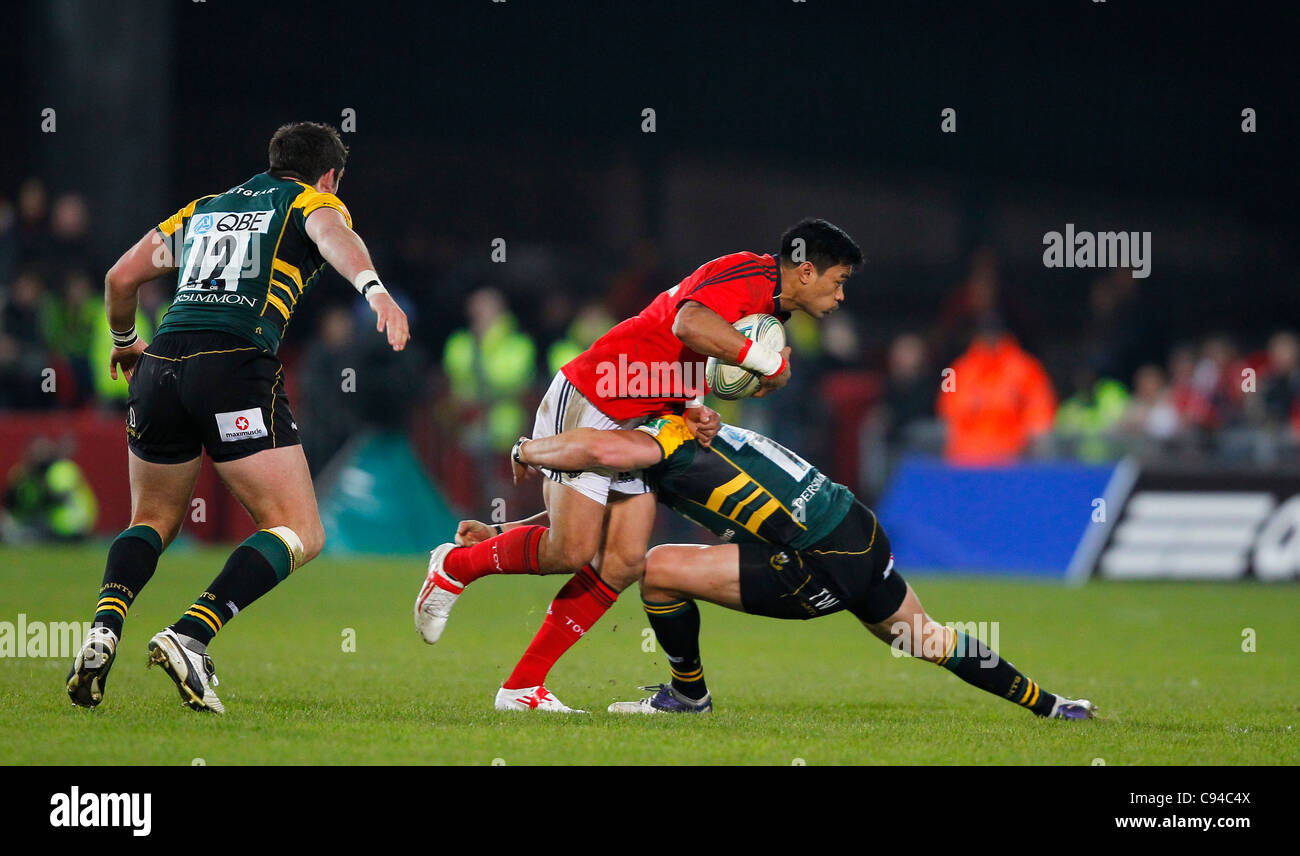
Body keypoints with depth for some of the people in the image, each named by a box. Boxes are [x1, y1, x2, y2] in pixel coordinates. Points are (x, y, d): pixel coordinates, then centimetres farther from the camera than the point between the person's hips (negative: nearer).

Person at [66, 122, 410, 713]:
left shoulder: (202, 210, 29)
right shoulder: (313, 204, 15)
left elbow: (120, 278, 28)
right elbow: (336, 239, -10)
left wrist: (124, 342, 47)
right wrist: (374, 290, -30)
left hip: (159, 370, 6)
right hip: (236, 367, -6)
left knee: (152, 521, 24)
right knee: (300, 535, 0)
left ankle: (104, 627, -5)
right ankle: (189, 637, -20)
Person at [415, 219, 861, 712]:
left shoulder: (770, 314, 15)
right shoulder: (747, 274, -18)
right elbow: (690, 324, -38)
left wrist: (696, 413, -2)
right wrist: (770, 362, -29)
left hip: (635, 426, 10)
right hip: (586, 406, -10)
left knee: (625, 562, -1)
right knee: (571, 552, -15)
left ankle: (522, 687, 3)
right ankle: (455, 566, 12)